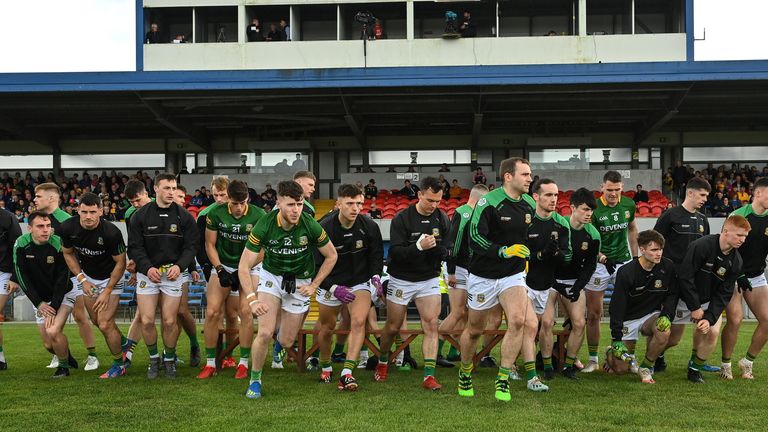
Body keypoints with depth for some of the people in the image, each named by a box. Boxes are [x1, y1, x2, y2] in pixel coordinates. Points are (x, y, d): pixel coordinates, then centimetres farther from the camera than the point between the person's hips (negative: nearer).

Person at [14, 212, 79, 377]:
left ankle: (64, 366, 3)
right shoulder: (21, 244, -14)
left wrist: (53, 308, -20)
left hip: (63, 295, -3)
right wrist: (39, 303, -14)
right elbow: (22, 277, -10)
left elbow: (63, 279, -17)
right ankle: (67, 358, 34)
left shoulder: (58, 244, -21)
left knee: (53, 331, -22)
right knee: (48, 344, 3)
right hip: (40, 299, 3)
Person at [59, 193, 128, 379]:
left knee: (105, 325, -11)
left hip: (110, 278, -5)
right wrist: (82, 279, -6)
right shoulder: (68, 228, -19)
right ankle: (123, 342, 41)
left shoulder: (111, 232, -31)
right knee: (97, 321, 14)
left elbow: (120, 263, -18)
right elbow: (68, 253, 1)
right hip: (87, 277, 5)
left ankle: (119, 364, 11)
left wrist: (107, 291, -17)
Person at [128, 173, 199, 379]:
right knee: (147, 321, -4)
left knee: (170, 321, -1)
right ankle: (154, 358, 19)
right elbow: (134, 246, -3)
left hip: (173, 273, 0)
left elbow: (191, 245, 0)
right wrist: (147, 268, -18)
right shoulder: (141, 215, -1)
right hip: (147, 273, 0)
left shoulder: (183, 216, 0)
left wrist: (179, 265, -18)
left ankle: (169, 358, 21)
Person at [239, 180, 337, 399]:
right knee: (264, 333, -18)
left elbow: (331, 256, -5)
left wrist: (314, 285, -9)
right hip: (271, 276, -1)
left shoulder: (310, 226, -22)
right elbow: (244, 266, -20)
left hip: (300, 282, 1)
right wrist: (252, 299, -32)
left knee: (287, 341, 5)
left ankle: (281, 336, 45)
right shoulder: (264, 226, -24)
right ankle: (255, 380, 6)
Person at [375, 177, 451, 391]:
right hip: (401, 280, -2)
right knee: (393, 327, 9)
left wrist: (435, 247, -24)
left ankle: (429, 376, -10)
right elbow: (395, 252, -19)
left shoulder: (442, 220, -1)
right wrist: (419, 247, -33)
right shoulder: (402, 219, -13)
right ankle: (383, 362, 35)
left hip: (429, 279, 2)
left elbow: (446, 252, -2)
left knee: (431, 325, -11)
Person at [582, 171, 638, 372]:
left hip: (623, 261, 3)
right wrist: (603, 258, -28)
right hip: (599, 263, -3)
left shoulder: (628, 205, 1)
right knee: (594, 313, 1)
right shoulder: (594, 208, -14)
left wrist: (635, 257, 16)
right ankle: (593, 359, 11)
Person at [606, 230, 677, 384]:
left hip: (651, 316, 3)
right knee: (620, 369, -7)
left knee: (664, 330, -34)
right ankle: (612, 352, 32)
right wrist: (616, 339, -19)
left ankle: (646, 368, -9)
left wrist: (666, 315, -16)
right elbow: (616, 306, -16)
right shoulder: (626, 272, -19)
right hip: (628, 319, -2)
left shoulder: (667, 267, -10)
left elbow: (672, 294, 3)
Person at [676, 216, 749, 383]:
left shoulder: (736, 262, -11)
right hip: (686, 298, -4)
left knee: (712, 332, -15)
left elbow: (724, 294, -10)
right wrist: (695, 308, -21)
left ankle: (695, 369, 7)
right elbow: (685, 277, -26)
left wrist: (710, 317, -22)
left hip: (710, 301, 4)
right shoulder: (701, 246, -28)